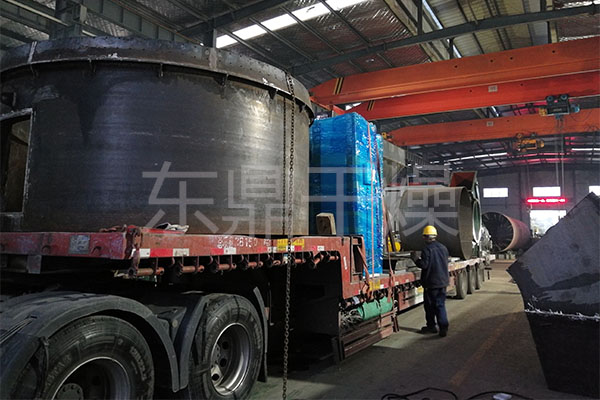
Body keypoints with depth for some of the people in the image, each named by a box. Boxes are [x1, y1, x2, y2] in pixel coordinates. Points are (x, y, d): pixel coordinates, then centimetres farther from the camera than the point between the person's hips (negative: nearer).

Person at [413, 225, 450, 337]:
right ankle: (443, 327, 2)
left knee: (430, 306, 9)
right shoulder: (443, 248, 6)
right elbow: (446, 263, 16)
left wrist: (416, 260, -4)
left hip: (431, 282, -6)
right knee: (440, 305, 10)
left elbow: (424, 264, -20)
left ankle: (431, 326, 19)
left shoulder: (427, 249, -17)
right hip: (443, 281, 6)